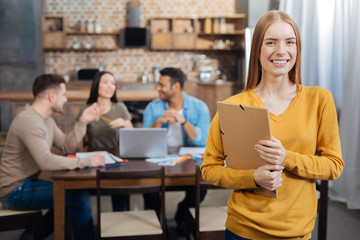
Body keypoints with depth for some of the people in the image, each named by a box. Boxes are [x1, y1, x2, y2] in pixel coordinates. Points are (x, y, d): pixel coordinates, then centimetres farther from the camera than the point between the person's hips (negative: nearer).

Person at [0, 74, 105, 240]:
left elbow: (67, 146, 10)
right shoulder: (29, 120, -22)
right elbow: (46, 161, -33)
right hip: (15, 191, -10)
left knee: (71, 197, 16)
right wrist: (87, 162, -29)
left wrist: (83, 122, 0)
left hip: (27, 183, 10)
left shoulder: (46, 120, 10)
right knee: (80, 196, -15)